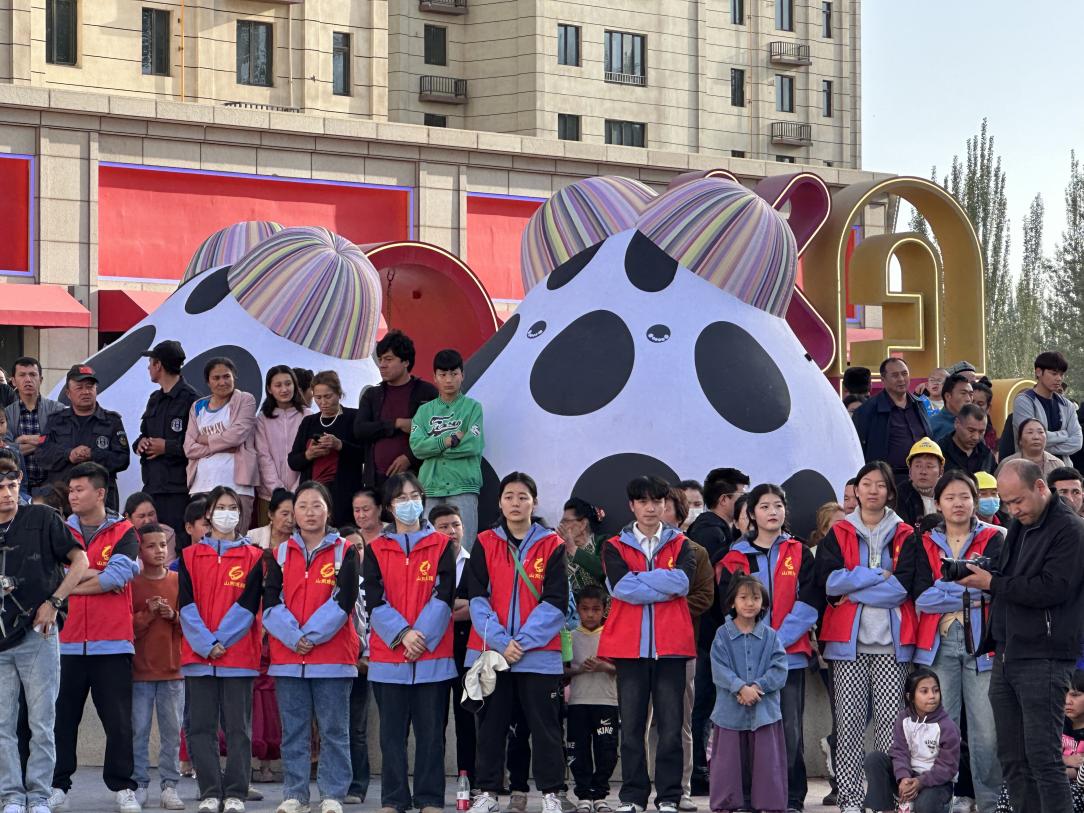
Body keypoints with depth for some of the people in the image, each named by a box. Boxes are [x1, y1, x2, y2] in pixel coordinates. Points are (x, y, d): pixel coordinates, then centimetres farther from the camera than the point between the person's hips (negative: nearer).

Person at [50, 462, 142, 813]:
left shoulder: (123, 533, 4)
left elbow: (118, 575, -11)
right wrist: (99, 575, -10)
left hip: (112, 644, -2)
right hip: (67, 642, 2)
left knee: (118, 720, -1)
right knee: (62, 718, 4)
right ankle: (58, 785, 13)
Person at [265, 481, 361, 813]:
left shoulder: (345, 552, 3)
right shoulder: (280, 554, 10)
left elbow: (343, 601, -6)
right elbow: (271, 602, 2)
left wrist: (312, 634, -14)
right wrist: (293, 637, -13)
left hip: (333, 654, -2)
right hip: (287, 656, 2)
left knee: (334, 729, 0)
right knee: (293, 730, 6)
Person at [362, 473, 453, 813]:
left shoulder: (441, 546, 7)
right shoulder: (375, 550, 9)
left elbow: (444, 596, -2)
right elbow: (374, 601, -1)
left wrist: (421, 635, -13)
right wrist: (403, 634, -14)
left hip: (433, 655, -1)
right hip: (388, 656, 1)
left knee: (431, 731, 1)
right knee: (392, 731, 4)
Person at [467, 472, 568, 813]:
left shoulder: (552, 546, 2)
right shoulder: (484, 544, 5)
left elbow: (556, 602, -4)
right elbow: (477, 598, -2)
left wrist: (523, 641, -13)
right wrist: (501, 641, -13)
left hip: (539, 653, -1)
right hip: (490, 651, 1)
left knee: (544, 724, 2)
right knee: (491, 725, 7)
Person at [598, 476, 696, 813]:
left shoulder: (680, 545, 10)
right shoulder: (615, 547, 9)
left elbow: (683, 580, -10)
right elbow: (621, 586, -10)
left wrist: (638, 580, -8)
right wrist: (664, 585, -7)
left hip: (671, 645, 0)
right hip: (629, 645, 0)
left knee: (670, 725, 1)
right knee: (631, 725, 3)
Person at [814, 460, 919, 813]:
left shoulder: (905, 536, 9)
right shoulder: (838, 534, 10)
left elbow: (904, 585, -6)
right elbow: (828, 580, -5)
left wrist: (852, 589, -7)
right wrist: (879, 576, -8)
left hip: (891, 640, -1)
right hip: (847, 639, 1)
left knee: (890, 719, -6)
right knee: (848, 721, -2)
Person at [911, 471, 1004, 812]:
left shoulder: (992, 539, 9)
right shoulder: (927, 544, 13)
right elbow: (921, 595, -1)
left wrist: (945, 587, -12)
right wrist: (970, 592, -8)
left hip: (982, 643, -1)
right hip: (939, 643, 1)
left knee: (987, 730, -7)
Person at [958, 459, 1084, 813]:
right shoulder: (1019, 527, 18)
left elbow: (1052, 588, -19)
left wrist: (992, 583, -14)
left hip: (1043, 659, -9)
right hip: (1007, 655, 9)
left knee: (1042, 755, -11)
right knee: (1012, 757, 8)